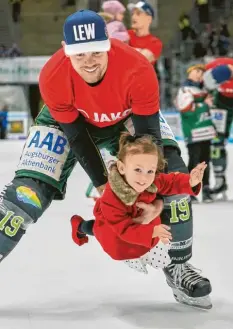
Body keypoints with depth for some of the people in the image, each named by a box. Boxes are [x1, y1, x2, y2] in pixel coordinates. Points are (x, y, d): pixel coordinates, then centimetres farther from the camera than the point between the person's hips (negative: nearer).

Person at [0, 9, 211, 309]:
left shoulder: (138, 70, -40)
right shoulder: (52, 77, -36)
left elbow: (149, 134, -31)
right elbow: (76, 136, -23)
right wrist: (101, 183, -19)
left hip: (129, 116, 0)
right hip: (67, 119, 0)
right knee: (28, 190, -14)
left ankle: (178, 264, 1)